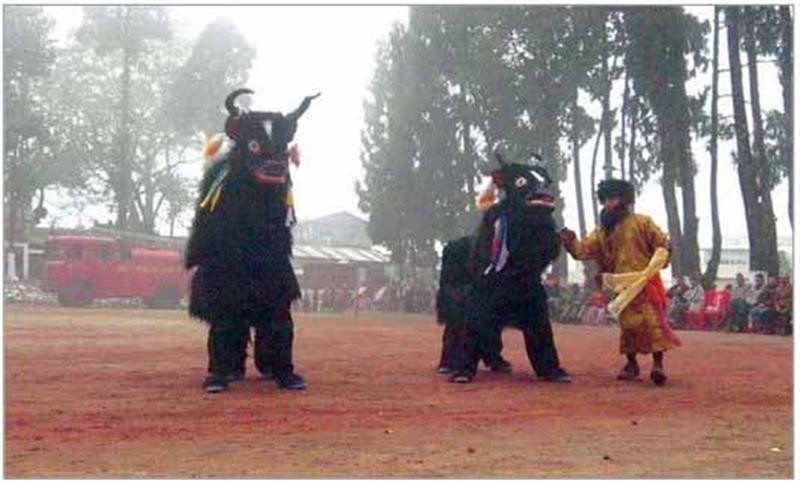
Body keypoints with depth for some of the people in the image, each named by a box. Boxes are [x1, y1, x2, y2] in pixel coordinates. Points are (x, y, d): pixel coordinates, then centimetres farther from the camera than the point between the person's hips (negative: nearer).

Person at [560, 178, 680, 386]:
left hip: (645, 283, -4)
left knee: (653, 321, -12)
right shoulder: (603, 231, 11)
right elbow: (584, 250, 0)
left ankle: (658, 363, -13)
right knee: (628, 324, 6)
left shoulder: (641, 222, 0)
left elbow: (662, 243, 2)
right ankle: (631, 363, 18)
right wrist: (571, 242, -20)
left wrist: (656, 263, -14)